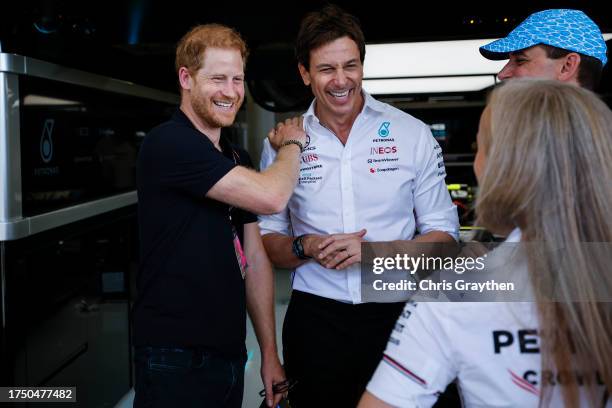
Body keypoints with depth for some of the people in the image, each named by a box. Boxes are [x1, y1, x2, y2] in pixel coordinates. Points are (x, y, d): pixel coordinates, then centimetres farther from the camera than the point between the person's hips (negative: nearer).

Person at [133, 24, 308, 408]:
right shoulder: (169, 144, -15)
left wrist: (270, 352, 8)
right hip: (177, 358, -7)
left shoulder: (237, 160, 11)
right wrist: (291, 143, -3)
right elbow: (270, 196, -24)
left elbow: (255, 258, 12)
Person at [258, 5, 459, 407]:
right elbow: (267, 240, 8)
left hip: (396, 314, 0)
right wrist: (305, 247, -13)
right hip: (315, 318, 1)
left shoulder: (413, 134, -1)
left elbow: (444, 234, 1)